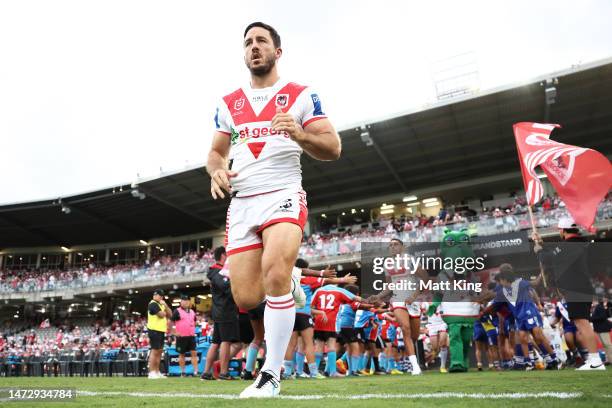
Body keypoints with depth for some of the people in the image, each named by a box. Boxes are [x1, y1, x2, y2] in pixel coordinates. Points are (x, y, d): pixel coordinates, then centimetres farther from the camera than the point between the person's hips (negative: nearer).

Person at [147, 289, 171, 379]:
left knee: (159, 351, 11)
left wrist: (165, 306, -1)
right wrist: (165, 312, 2)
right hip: (154, 330, -9)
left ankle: (157, 372, 18)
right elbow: (162, 314, -19)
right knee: (154, 351, -9)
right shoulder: (153, 304, -10)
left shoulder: (161, 304, 17)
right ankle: (151, 373, -6)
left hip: (161, 330, 9)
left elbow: (170, 314, 11)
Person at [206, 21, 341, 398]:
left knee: (275, 276, -26)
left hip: (283, 196, -4)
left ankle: (271, 376, -10)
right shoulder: (228, 104, 16)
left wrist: (298, 134, -18)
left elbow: (333, 148, 1)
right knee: (246, 300, -4)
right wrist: (216, 170, -2)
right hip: (241, 203, 4)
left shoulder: (302, 96, 6)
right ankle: (286, 283, 31)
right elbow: (216, 152, 21)